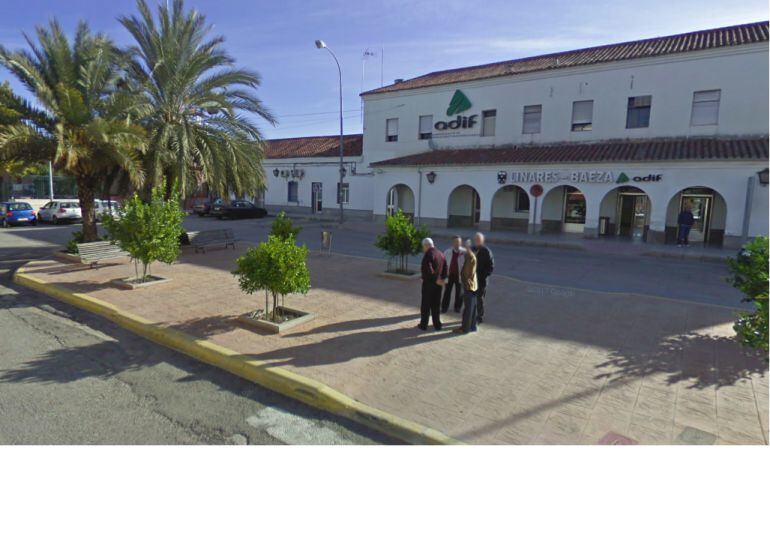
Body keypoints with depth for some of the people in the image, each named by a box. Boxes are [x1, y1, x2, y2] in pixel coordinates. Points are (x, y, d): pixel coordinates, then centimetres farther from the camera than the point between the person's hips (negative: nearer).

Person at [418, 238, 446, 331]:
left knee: (425, 304, 5)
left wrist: (436, 279, -15)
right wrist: (442, 278, 4)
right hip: (438, 283, 7)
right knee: (436, 304, 14)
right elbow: (445, 268, 9)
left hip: (428, 282, -6)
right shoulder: (441, 254, 7)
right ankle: (437, 324, 19)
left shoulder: (428, 254, -16)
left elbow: (428, 269, -25)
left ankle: (423, 325, 12)